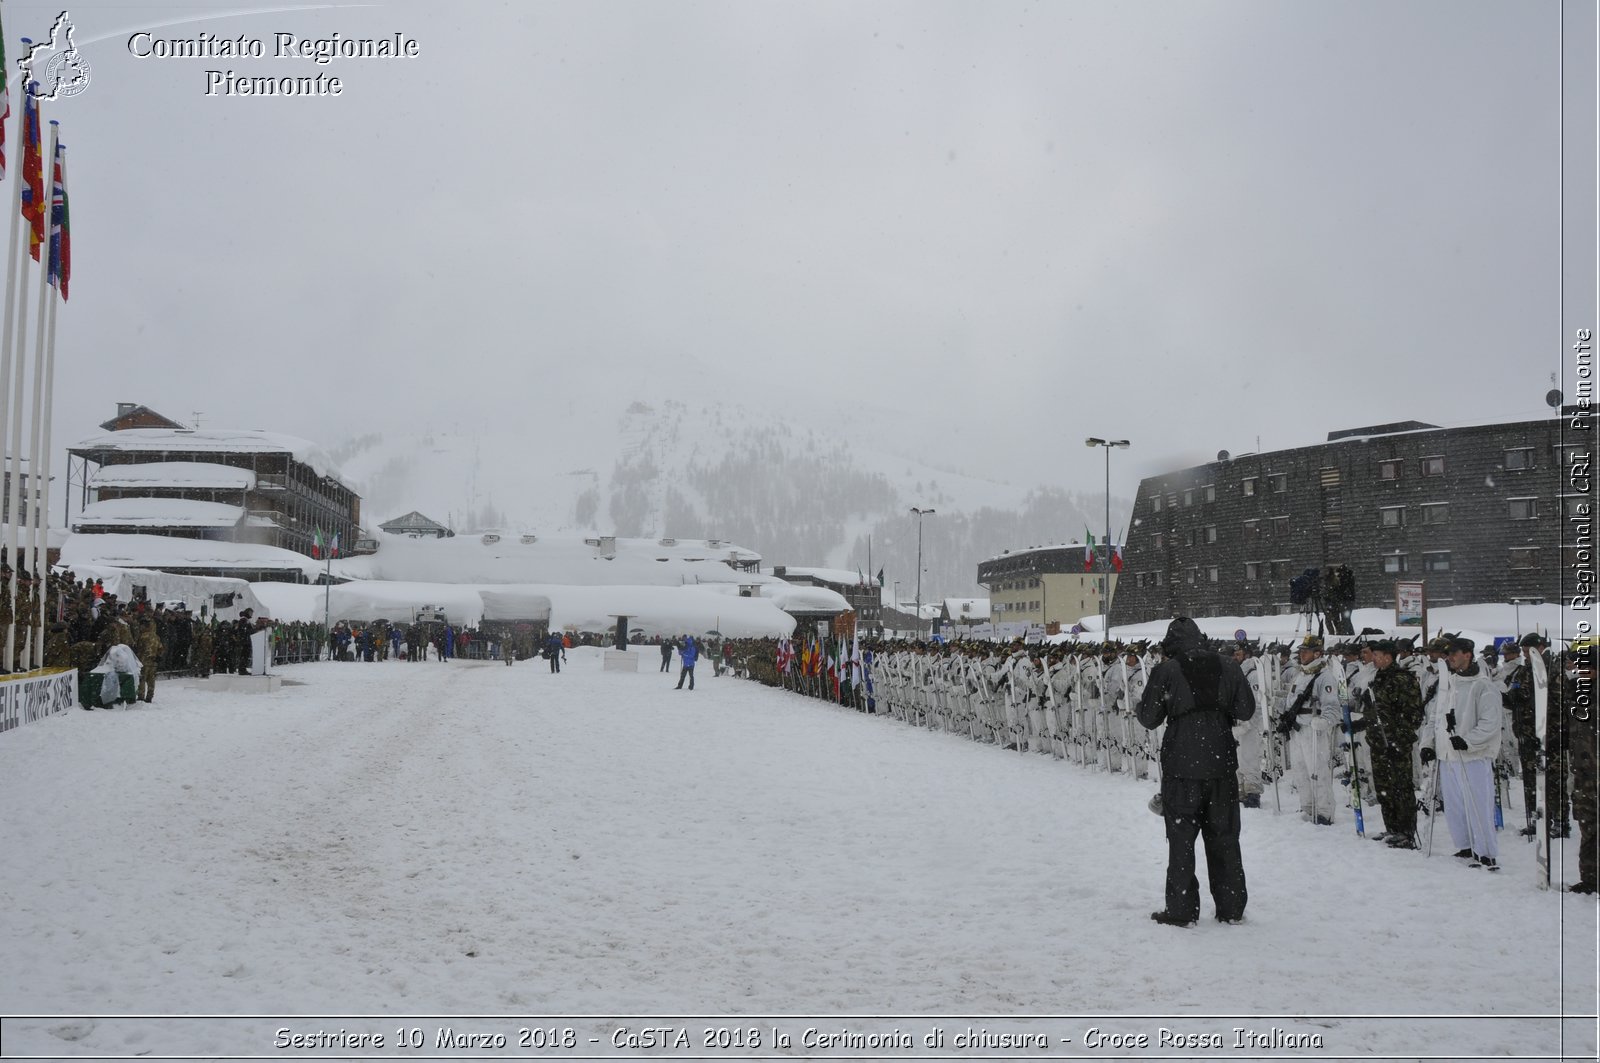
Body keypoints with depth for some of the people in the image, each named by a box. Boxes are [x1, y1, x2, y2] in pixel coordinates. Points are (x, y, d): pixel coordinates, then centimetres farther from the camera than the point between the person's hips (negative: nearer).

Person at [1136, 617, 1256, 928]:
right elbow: (1246, 709, 6)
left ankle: (1181, 910, 6)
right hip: (1222, 764, 3)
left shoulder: (1166, 671, -9)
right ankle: (1231, 908, 18)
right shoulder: (1227, 666, -1)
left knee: (1181, 838, 5)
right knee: (1224, 838, 12)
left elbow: (1149, 718, -5)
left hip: (1181, 766, -3)